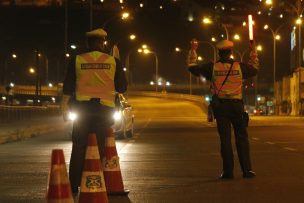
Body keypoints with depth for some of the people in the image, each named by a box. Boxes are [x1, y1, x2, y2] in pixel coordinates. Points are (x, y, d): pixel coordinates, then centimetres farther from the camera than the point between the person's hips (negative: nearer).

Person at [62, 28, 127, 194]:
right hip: (104, 108, 0)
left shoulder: (77, 60, 0)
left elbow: (68, 88, 2)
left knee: (79, 147, 5)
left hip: (82, 107, 0)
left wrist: (65, 108, 10)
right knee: (100, 147, 5)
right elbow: (122, 88, 5)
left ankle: (74, 186, 4)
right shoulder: (113, 61, 0)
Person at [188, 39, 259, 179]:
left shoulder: (212, 67, -2)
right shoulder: (240, 67, 0)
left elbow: (192, 67, 9)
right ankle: (247, 169, 0)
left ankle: (228, 171, 0)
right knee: (242, 138, 4)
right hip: (236, 105, 0)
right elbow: (254, 68, 20)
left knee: (225, 139, 1)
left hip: (220, 106, 0)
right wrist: (253, 51, 29)